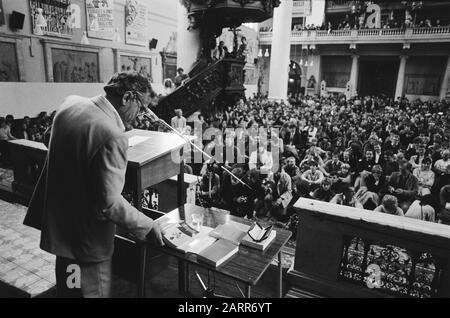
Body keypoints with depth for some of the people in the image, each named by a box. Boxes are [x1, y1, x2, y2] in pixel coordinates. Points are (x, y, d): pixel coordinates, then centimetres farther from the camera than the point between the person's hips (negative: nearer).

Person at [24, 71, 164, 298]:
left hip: (58, 226, 9)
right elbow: (109, 203, -28)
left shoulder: (71, 103, -4)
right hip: (88, 243, -8)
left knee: (66, 289, 29)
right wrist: (147, 227, -16)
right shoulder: (113, 137, -31)